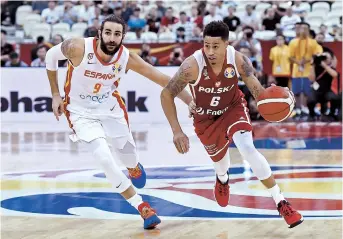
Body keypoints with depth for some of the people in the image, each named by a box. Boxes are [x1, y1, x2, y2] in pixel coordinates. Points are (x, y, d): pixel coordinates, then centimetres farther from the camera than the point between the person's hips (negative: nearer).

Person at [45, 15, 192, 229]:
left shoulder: (127, 58, -22)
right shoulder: (78, 48, -30)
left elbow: (162, 79, -17)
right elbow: (51, 56, -9)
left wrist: (190, 101, -18)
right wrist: (55, 95, -6)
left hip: (111, 108, 3)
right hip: (81, 112, -3)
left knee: (129, 154, 14)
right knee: (105, 158, -19)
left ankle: (134, 168, 56)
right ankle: (141, 207, -6)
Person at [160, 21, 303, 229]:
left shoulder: (238, 60, -28)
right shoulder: (192, 65, -34)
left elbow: (256, 89, -28)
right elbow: (166, 95, -24)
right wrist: (177, 131, -28)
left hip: (233, 108, -1)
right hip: (205, 117, 1)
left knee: (248, 149, -24)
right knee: (219, 158, 18)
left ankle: (281, 203, -15)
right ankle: (222, 180, 61)